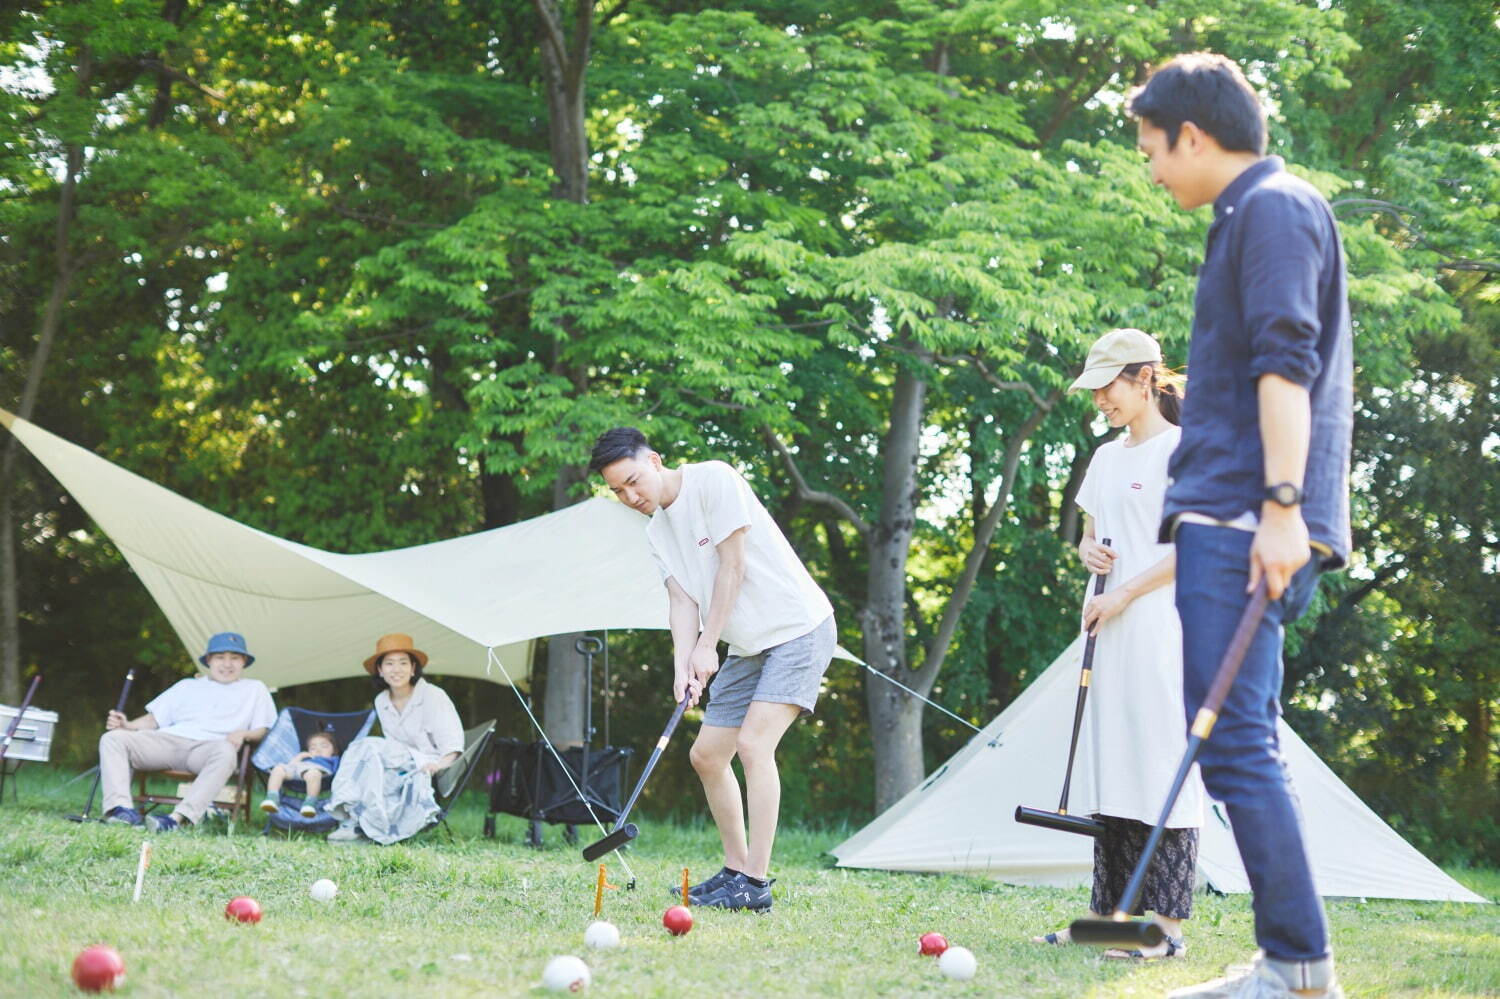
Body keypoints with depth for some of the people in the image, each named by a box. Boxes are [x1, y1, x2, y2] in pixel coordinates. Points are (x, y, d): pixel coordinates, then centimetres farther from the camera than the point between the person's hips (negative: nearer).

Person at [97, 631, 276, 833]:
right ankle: (119, 807, -38)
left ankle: (179, 818, -53)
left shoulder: (255, 690, 25)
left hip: (208, 746, -3)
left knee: (226, 752, -42)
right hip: (169, 740, 3)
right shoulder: (187, 686, 32)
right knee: (112, 738, -20)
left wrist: (243, 734, -9)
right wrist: (127, 725, 6)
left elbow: (263, 732, 14)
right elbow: (154, 719, 26)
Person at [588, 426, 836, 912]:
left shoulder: (713, 479, -14)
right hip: (747, 648, 9)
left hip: (798, 630, -9)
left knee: (753, 743, -21)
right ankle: (736, 869, 20)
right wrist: (683, 667, -15)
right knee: (706, 755, 8)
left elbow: (733, 566, -16)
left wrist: (707, 646, -14)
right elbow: (683, 599, 2)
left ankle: (755, 883, -21)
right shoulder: (657, 532, 9)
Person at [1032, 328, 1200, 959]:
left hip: (1162, 629, -8)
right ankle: (1106, 915, 13)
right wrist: (1088, 553, 3)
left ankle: (1168, 927, -11)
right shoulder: (1106, 459, 18)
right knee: (1112, 770, 9)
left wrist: (1124, 594, -14)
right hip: (1112, 633, 9)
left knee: (1164, 767, -10)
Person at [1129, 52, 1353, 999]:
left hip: (1242, 527, -11)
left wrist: (1281, 506, -25)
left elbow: (1286, 363, -17)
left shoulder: (1273, 207, -6)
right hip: (1228, 522, 11)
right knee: (1242, 745, 10)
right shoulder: (1251, 217, 23)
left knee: (1234, 742, -13)